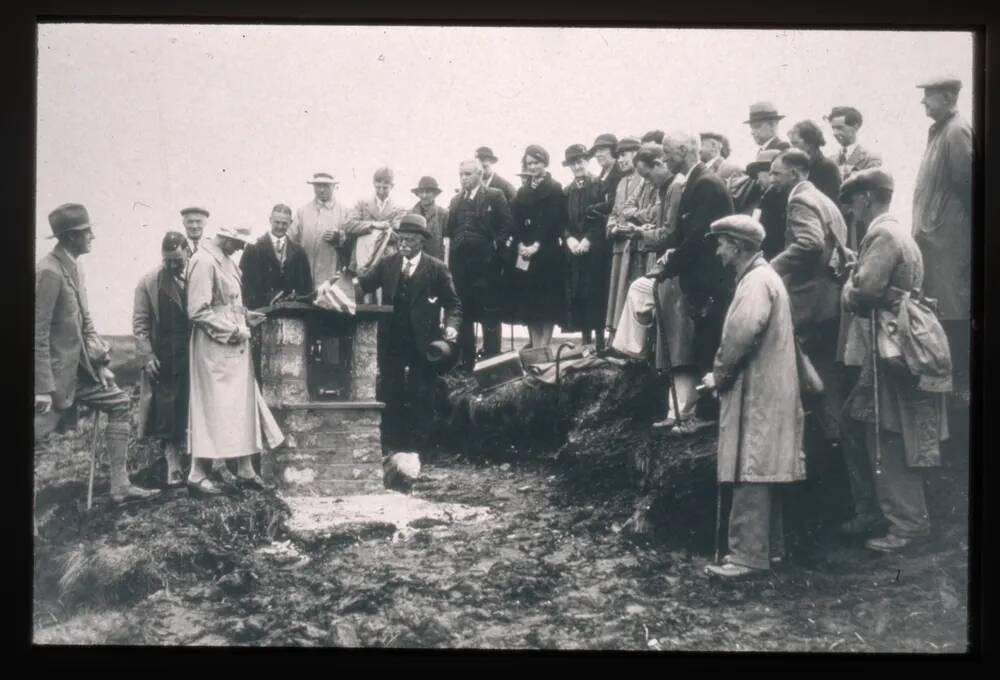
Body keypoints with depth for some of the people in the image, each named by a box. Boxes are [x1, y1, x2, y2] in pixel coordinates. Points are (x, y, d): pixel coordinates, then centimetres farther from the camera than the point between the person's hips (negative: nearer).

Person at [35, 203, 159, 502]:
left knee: (119, 403, 13)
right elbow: (38, 334, -21)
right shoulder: (49, 272, -20)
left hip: (80, 366, 10)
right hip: (57, 371, -9)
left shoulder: (74, 266, 7)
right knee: (39, 429, -7)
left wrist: (101, 362, 9)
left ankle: (120, 486, 16)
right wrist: (43, 388, -22)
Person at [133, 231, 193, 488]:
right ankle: (173, 463, 4)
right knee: (167, 415, -2)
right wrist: (147, 355, -7)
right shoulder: (148, 283, 1)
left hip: (195, 356, 1)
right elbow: (140, 323, 1)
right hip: (164, 359, -1)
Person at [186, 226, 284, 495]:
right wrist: (232, 331, -17)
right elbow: (198, 311, -19)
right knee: (211, 407, -2)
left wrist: (245, 316, 8)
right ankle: (197, 475, 7)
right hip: (214, 346, -9)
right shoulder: (204, 261, -16)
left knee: (244, 405, 11)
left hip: (234, 347, 9)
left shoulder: (225, 259, 11)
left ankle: (245, 470, 19)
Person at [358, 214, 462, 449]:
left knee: (421, 395, 4)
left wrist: (452, 325, -20)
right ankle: (391, 442, 18)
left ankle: (417, 444, 13)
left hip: (422, 342, -3)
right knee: (389, 393, 8)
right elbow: (363, 282, -3)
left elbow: (453, 303, -2)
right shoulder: (387, 264, 6)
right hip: (393, 341, 3)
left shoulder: (436, 268, -3)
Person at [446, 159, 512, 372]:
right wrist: (450, 261, 5)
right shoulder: (456, 201, 14)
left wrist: (496, 247, -10)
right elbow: (449, 232, 13)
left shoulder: (495, 197, 0)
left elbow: (506, 226, -5)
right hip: (460, 265, 5)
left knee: (490, 314, 0)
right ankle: (466, 361, 16)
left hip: (486, 264, -5)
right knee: (463, 314, 8)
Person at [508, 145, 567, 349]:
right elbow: (516, 222, 9)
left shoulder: (554, 189, 0)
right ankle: (535, 345, 8)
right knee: (528, 300, 3)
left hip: (547, 252, -5)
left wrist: (537, 246, -15)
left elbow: (555, 222, -9)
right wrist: (520, 245, -7)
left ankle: (544, 345, -2)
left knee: (547, 300, -4)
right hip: (524, 253, 5)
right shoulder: (522, 192, 16)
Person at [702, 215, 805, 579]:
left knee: (750, 473, -9)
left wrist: (719, 374, -13)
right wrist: (724, 374, 9)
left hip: (756, 393, -11)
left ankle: (748, 554, -8)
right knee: (762, 472, 15)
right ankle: (770, 546, 23)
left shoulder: (756, 281, -15)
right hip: (764, 390, 11)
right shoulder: (759, 277, 19)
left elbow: (742, 334, -26)